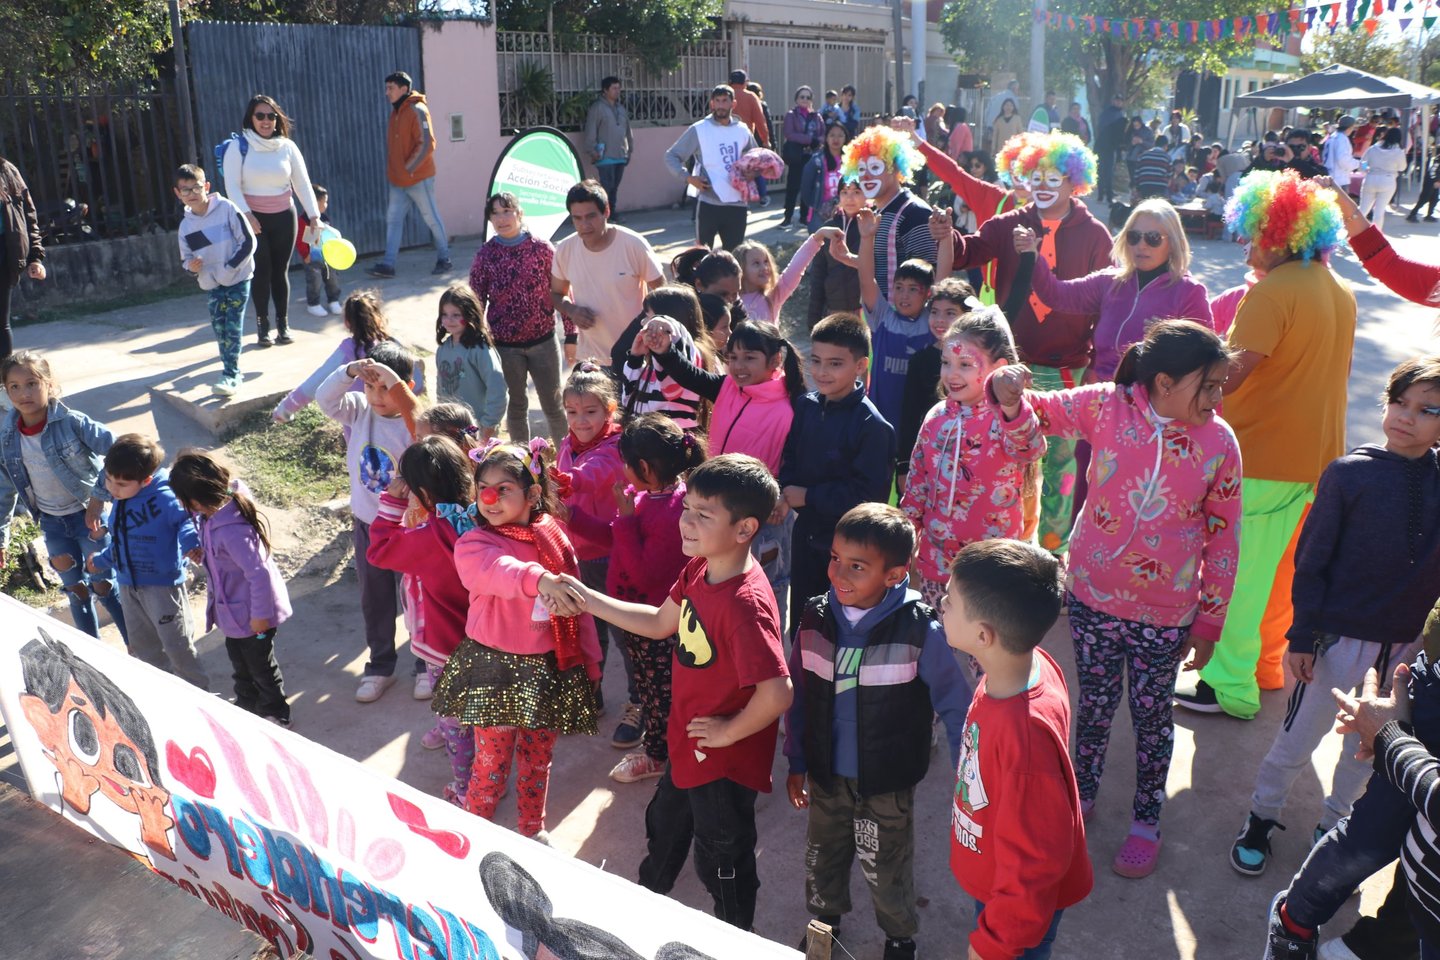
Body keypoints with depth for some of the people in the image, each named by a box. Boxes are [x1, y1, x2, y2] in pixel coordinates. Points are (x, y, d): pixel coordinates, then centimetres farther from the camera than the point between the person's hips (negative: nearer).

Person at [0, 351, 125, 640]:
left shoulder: (71, 422, -20)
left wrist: (99, 496, -22)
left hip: (88, 515, -4)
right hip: (52, 523, 4)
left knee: (103, 584, 5)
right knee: (76, 590, 15)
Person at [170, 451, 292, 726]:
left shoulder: (231, 531, -37)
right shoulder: (215, 512, -9)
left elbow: (259, 573, -34)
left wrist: (260, 614, -24)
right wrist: (201, 550, -3)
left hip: (251, 613, -9)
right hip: (234, 610, 9)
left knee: (260, 665, 13)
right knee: (239, 662, 28)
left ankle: (275, 715, 34)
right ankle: (246, 705, 49)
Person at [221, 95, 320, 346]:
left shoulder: (287, 146, 0)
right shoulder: (238, 146, -7)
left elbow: (303, 183, -1)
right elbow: (232, 186, -10)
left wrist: (314, 215, -10)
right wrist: (246, 215, -22)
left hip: (284, 217, 2)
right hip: (253, 218, -2)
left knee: (281, 271, 7)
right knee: (262, 272, -2)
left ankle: (283, 324, 16)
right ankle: (262, 326, 8)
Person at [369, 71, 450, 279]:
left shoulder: (417, 111, -12)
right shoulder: (395, 112, 14)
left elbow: (427, 145, -18)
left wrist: (409, 168, -16)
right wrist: (391, 171, 14)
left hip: (418, 178, -8)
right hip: (398, 180, 8)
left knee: (432, 219, 2)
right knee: (393, 219, 3)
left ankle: (444, 259, 14)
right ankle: (388, 264, 3)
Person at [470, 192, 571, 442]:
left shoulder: (542, 248, -6)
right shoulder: (485, 254, -4)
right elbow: (477, 300, 1)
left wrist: (571, 335, -2)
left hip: (543, 339, 0)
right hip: (505, 345, 1)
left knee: (553, 403, 8)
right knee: (516, 405, 14)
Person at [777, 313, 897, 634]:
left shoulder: (873, 425, -20)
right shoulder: (806, 406, 0)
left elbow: (867, 495, -23)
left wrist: (806, 496, -18)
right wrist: (784, 494, -12)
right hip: (807, 536, 6)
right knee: (800, 626, 21)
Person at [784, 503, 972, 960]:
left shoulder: (921, 631, -24)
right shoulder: (817, 618, -12)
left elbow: (956, 708, -14)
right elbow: (799, 696, 0)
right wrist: (796, 763, 6)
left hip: (887, 785, -3)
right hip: (825, 776, 4)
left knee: (886, 872, 17)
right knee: (821, 860, 24)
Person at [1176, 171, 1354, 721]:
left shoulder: (1274, 291, -19)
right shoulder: (1341, 291, 9)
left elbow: (1229, 375, -28)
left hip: (1261, 456, -9)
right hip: (1317, 454, 9)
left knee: (1239, 572, 2)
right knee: (1282, 564, 21)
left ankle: (1231, 686, 10)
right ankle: (1268, 664, 35)